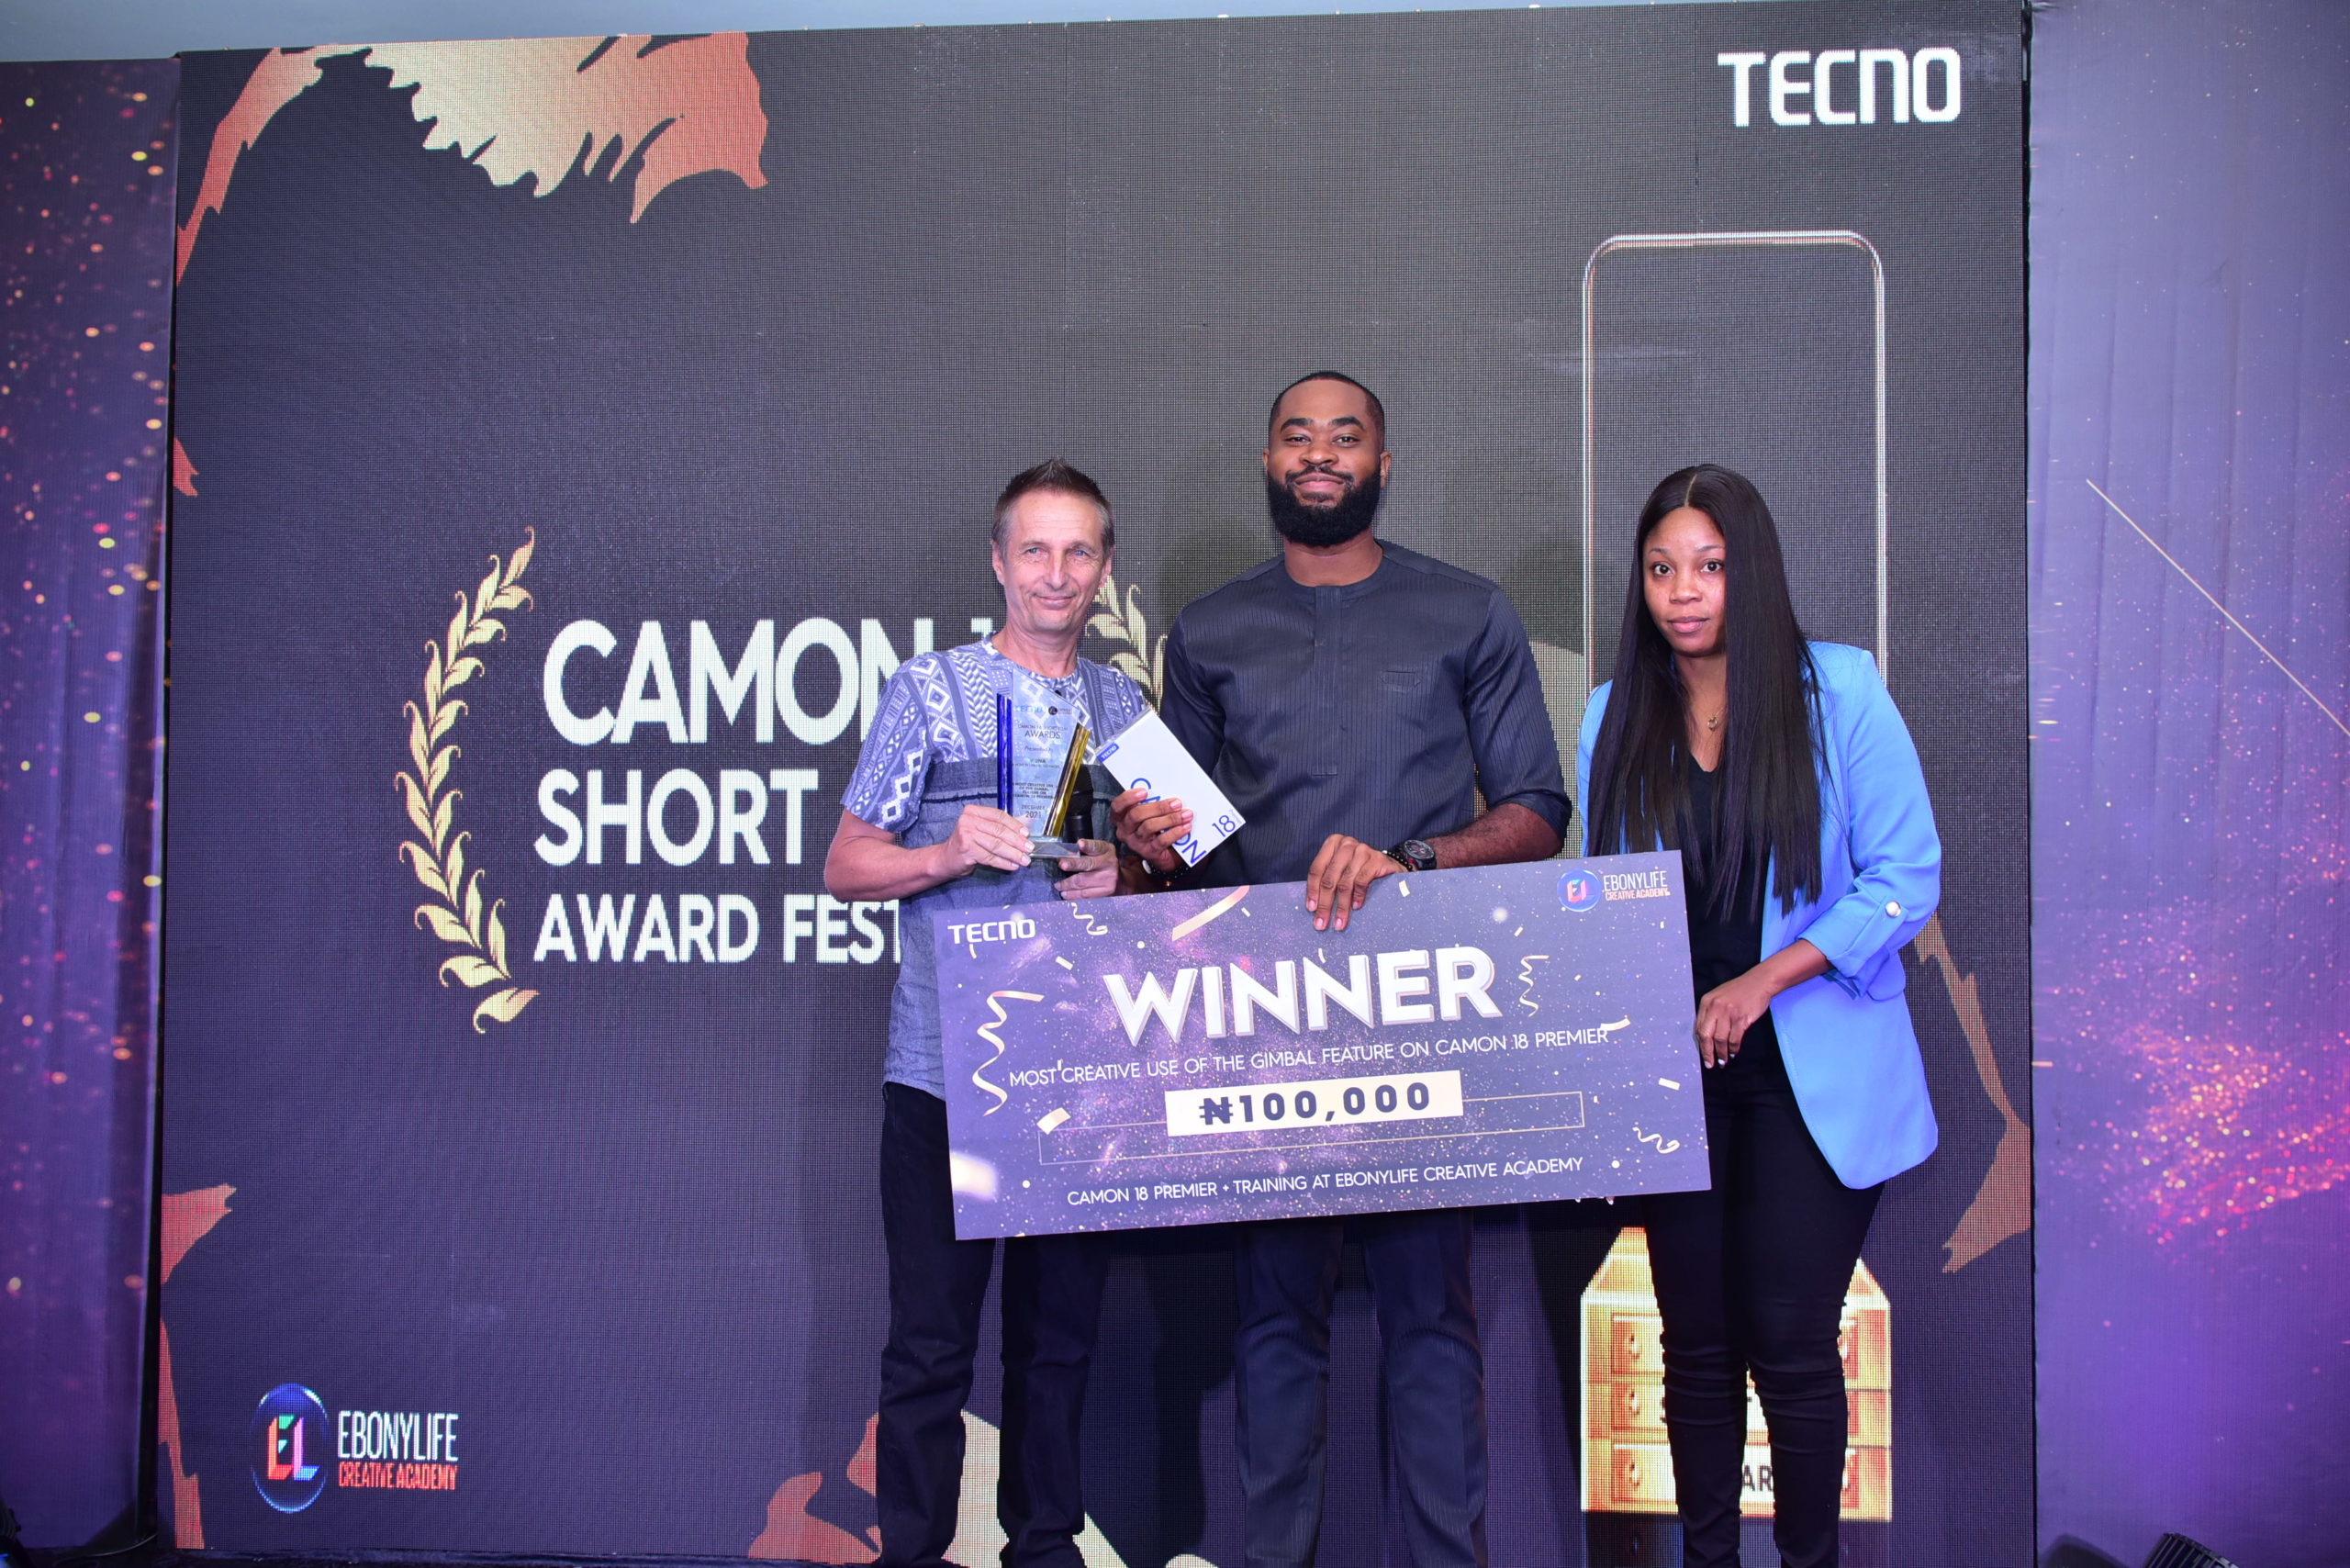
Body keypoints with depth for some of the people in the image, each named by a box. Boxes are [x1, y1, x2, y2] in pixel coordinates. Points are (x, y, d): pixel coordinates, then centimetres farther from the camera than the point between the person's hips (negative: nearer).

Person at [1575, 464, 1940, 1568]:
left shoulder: (1840, 691, -4)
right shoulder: (1616, 716, 7)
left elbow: (1907, 876, -7)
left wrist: (1762, 981, -15)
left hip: (1813, 1071, -3)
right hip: (1674, 1066, 3)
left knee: (1788, 1338, -3)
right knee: (1697, 1340, 10)